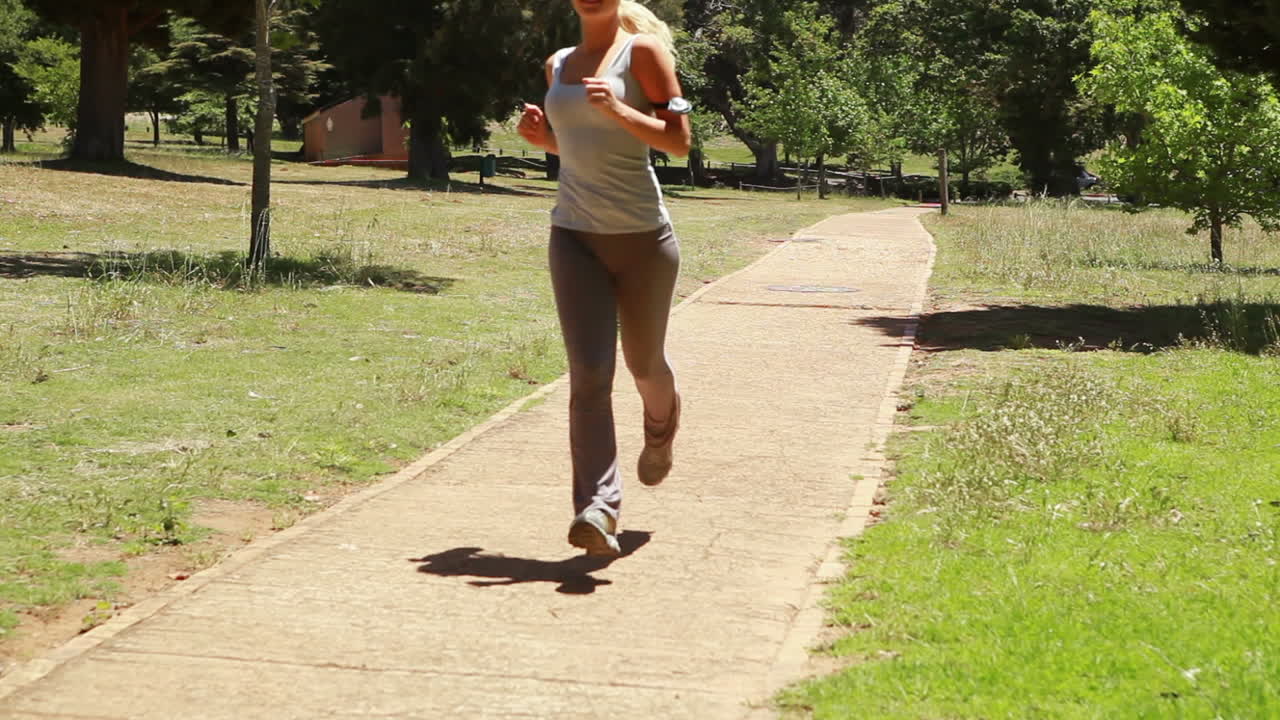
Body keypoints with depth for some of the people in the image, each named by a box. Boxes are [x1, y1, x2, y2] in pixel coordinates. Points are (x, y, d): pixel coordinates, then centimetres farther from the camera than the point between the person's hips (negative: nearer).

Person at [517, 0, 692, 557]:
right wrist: (540, 135, 5)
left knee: (644, 364, 15)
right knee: (588, 374, -11)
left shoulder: (643, 50, -3)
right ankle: (597, 508, -17)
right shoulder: (558, 65, 13)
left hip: (642, 236, -3)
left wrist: (617, 109, -21)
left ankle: (661, 428, 50)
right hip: (574, 235, 3)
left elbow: (679, 140, -8)